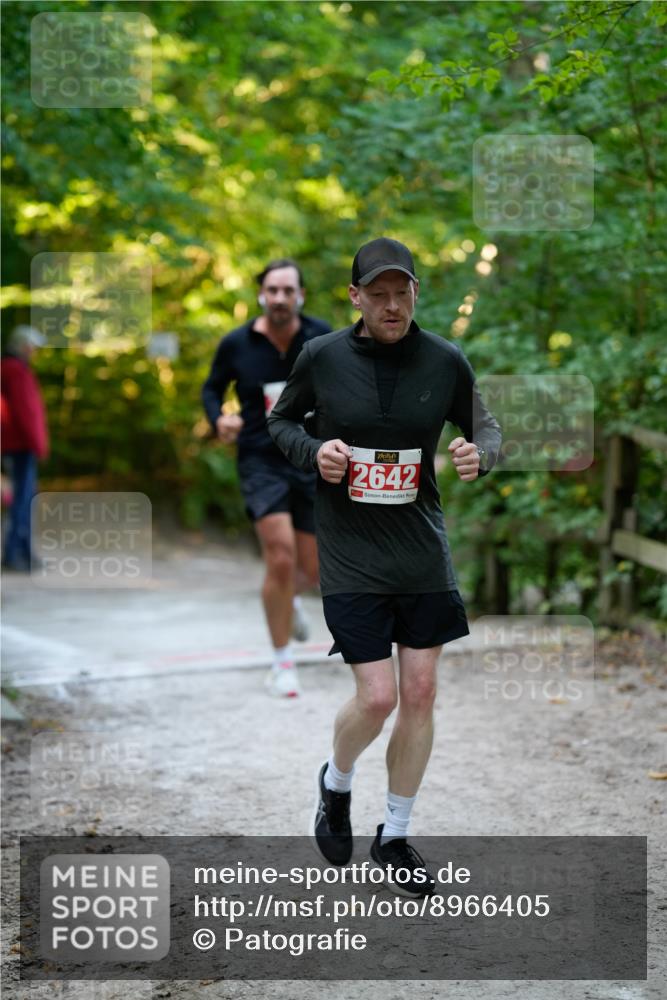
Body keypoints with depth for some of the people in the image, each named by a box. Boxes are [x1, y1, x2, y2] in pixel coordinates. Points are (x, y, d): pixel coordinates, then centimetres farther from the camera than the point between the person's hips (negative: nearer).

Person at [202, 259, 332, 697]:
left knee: (314, 571, 6)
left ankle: (288, 598, 46)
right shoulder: (236, 344, -5)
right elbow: (211, 388, 10)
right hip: (262, 461, -2)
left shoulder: (322, 337, -3)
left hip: (313, 463, 2)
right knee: (281, 559, -17)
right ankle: (283, 662, 0)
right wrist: (219, 419, -9)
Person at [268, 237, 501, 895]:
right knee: (377, 698, -8)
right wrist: (312, 451, -13)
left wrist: (480, 453, -13)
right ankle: (335, 784, 27)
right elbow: (280, 420, 8)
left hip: (423, 552, 3)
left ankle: (394, 838, 23)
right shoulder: (322, 357, -8)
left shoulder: (445, 360, -4)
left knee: (420, 695, 5)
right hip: (350, 553, -3)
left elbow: (484, 425, 10)